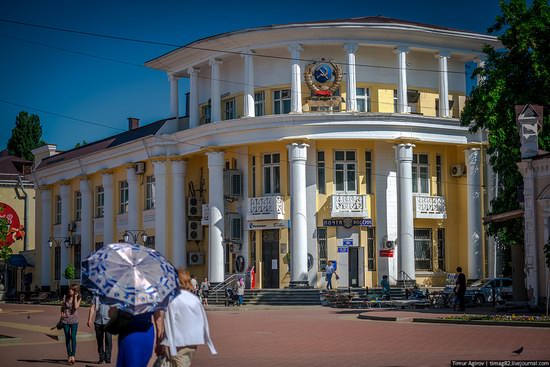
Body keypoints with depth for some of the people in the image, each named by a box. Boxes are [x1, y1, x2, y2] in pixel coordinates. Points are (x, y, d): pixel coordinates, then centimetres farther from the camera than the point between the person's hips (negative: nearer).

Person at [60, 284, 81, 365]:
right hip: (65, 320, 2)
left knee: (73, 337, -13)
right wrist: (62, 313, -7)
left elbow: (76, 307, -20)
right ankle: (69, 355, 14)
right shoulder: (65, 297, -1)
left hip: (74, 321, -2)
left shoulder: (78, 298, -4)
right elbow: (62, 307, 10)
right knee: (67, 338, 6)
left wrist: (75, 297, -18)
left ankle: (73, 355, -10)